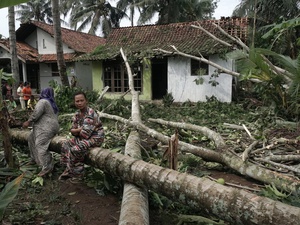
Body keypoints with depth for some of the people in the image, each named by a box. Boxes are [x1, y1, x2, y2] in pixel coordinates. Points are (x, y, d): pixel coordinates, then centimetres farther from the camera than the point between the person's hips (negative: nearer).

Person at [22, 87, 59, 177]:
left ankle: (47, 167, -21)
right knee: (31, 139, 23)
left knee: (40, 145, -18)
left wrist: (28, 121, -12)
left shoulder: (43, 101, -8)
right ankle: (34, 159, 29)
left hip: (46, 128, -10)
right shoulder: (52, 104, 21)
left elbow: (36, 113, -19)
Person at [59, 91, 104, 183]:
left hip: (95, 137, -9)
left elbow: (85, 134, -28)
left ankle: (78, 175, -6)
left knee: (75, 149, -24)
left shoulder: (91, 114, -25)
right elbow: (72, 130, 6)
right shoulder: (77, 114, 4)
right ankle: (68, 170, 13)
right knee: (66, 145, 5)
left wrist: (77, 131, -7)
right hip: (82, 137, 9)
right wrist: (80, 130, -16)